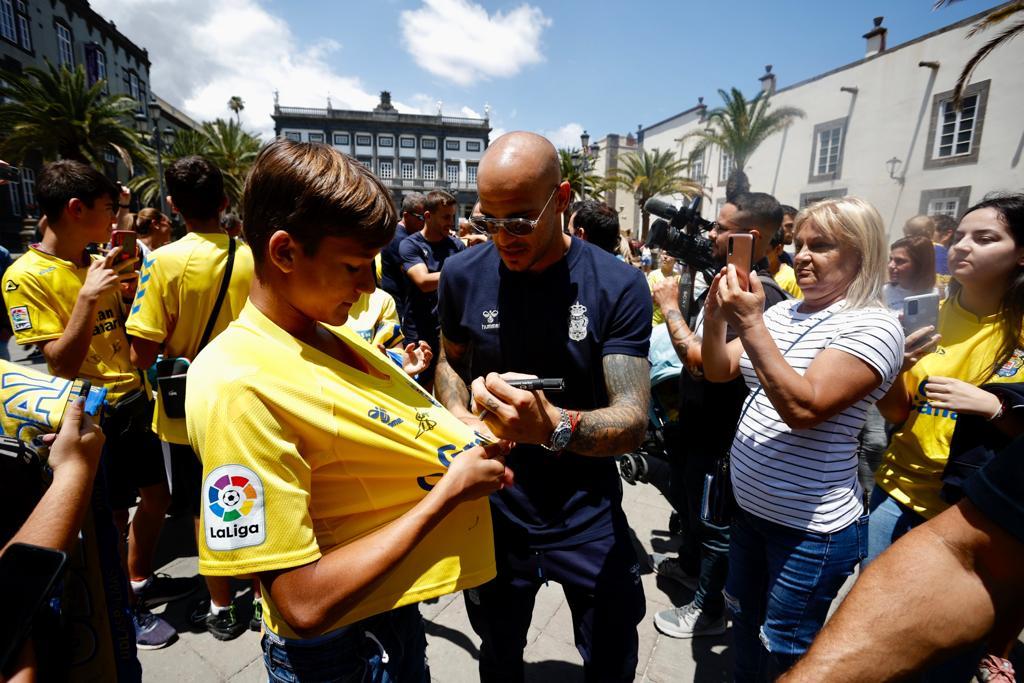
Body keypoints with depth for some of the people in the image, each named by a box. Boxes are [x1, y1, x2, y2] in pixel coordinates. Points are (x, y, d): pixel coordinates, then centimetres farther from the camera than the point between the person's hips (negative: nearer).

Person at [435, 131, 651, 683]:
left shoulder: (618, 286, -17)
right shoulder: (462, 275, -9)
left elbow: (633, 421, -22)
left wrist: (554, 426, -43)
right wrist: (460, 419, -12)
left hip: (587, 516, -1)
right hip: (492, 508, 2)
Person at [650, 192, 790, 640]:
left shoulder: (759, 296, -28)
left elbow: (703, 362, -32)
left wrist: (669, 305, -24)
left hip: (720, 431, -9)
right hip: (696, 418, 10)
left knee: (712, 519, 11)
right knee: (683, 497, 28)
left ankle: (708, 609, 34)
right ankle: (690, 564, 54)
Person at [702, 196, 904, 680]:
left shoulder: (873, 326, -16)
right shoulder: (783, 312, 4)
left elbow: (804, 408, -28)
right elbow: (718, 372, 1)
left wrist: (749, 323, -31)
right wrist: (716, 318, -16)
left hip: (810, 529, -6)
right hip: (749, 509, 7)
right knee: (744, 627, 24)